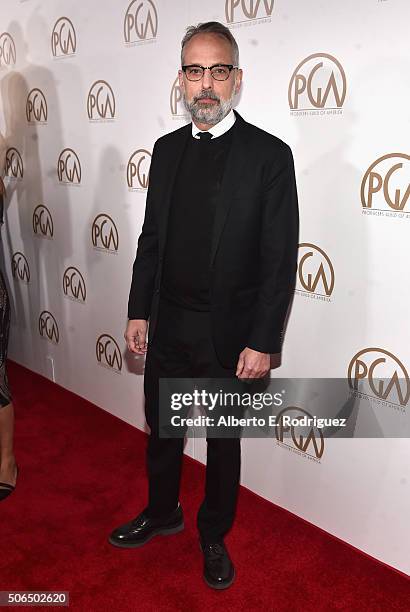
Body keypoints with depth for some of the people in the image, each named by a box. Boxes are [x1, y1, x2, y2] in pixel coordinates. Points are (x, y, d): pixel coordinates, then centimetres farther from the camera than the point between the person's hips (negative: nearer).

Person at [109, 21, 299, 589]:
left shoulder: (270, 154, -11)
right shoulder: (167, 149, 5)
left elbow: (280, 260, -12)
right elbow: (151, 237, 9)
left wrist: (262, 343, -15)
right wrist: (139, 311, 6)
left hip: (229, 335, -4)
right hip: (167, 327, 5)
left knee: (223, 441, 15)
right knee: (161, 429, 21)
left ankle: (214, 536, 40)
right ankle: (162, 512, 47)